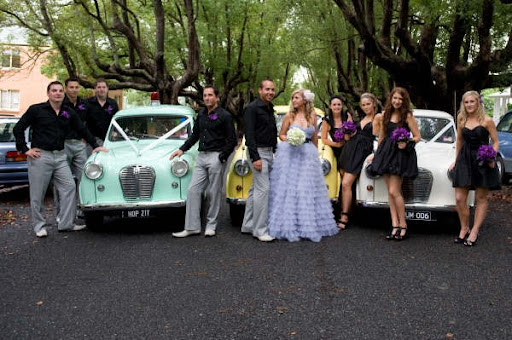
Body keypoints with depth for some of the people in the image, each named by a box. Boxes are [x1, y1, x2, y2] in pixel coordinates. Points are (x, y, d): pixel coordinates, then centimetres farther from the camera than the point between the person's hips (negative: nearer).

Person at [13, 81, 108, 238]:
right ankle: (39, 226, 16)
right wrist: (24, 149, -6)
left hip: (60, 156, 4)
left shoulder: (69, 112, 9)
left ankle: (66, 223, 7)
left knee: (69, 187, -2)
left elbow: (82, 130, 16)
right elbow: (18, 128, 0)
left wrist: (95, 145, 10)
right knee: (37, 193, 2)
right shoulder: (36, 110, -2)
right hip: (40, 156, -4)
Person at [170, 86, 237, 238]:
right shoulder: (201, 115, 14)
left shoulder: (224, 116, -4)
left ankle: (211, 225, 13)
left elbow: (232, 141, -5)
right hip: (201, 157, 6)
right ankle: (192, 227, 3)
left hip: (216, 157, -6)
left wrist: (222, 157, -12)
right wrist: (182, 149, 15)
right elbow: (195, 135, 24)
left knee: (214, 193, 1)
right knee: (193, 190, -1)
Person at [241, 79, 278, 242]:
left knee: (255, 189, 12)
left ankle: (248, 225, 19)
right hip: (258, 152, -9)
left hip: (269, 152, 9)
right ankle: (260, 230, -9)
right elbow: (249, 134, -17)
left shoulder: (270, 109, 16)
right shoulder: (252, 108, -11)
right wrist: (255, 158, -22)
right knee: (263, 188, -13)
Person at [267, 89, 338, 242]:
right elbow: (281, 135, 6)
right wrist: (289, 140, -13)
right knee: (288, 189, -5)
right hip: (289, 154, -2)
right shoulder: (289, 116, 2)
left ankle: (307, 225, 11)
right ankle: (288, 225, 0)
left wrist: (314, 152, 20)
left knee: (307, 189, 2)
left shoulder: (312, 115, 7)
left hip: (308, 155, 2)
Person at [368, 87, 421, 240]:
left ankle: (403, 224, 3)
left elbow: (417, 137, -2)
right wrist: (377, 154, 21)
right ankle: (395, 225, 10)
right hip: (386, 152, 6)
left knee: (394, 191, -11)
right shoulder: (385, 115, 11)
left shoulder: (408, 116, -4)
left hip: (401, 154, -5)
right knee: (391, 191, 5)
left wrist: (407, 143, -20)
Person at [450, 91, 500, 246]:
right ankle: (464, 229, 14)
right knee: (459, 198, -2)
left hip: (482, 161, -3)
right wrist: (456, 160, 20)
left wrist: (492, 157, -17)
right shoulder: (461, 120, 8)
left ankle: (474, 232, 11)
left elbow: (495, 142, -1)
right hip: (465, 160, 4)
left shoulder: (487, 121, -4)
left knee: (481, 198, 4)